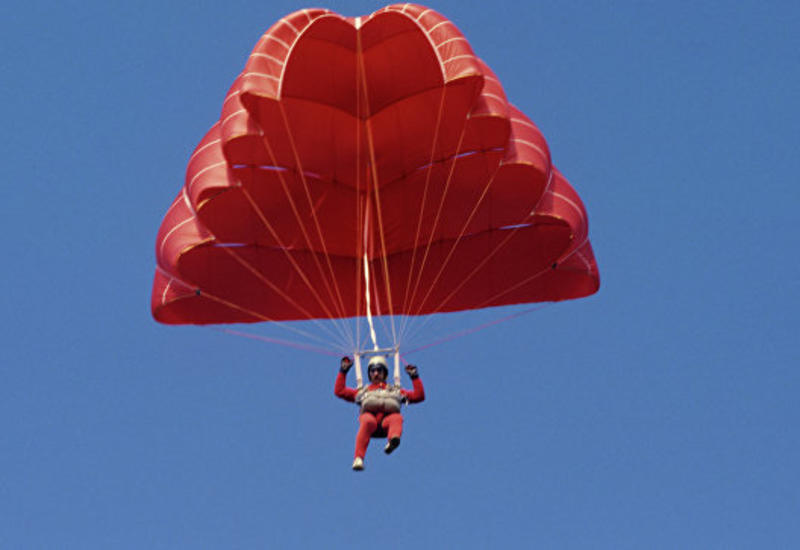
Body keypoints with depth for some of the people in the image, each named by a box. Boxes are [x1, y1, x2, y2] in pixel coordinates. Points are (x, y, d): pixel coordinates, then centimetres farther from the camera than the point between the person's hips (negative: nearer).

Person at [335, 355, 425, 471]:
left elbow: (419, 396, 35)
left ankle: (393, 440, -71)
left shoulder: (396, 391, 40)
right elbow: (339, 391, 36)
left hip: (388, 418, 0)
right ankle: (358, 459, -52)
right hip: (369, 415, 0)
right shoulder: (362, 391, 39)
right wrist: (343, 372, 32)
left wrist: (415, 377, 29)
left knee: (397, 418, -37)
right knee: (368, 422, -39)